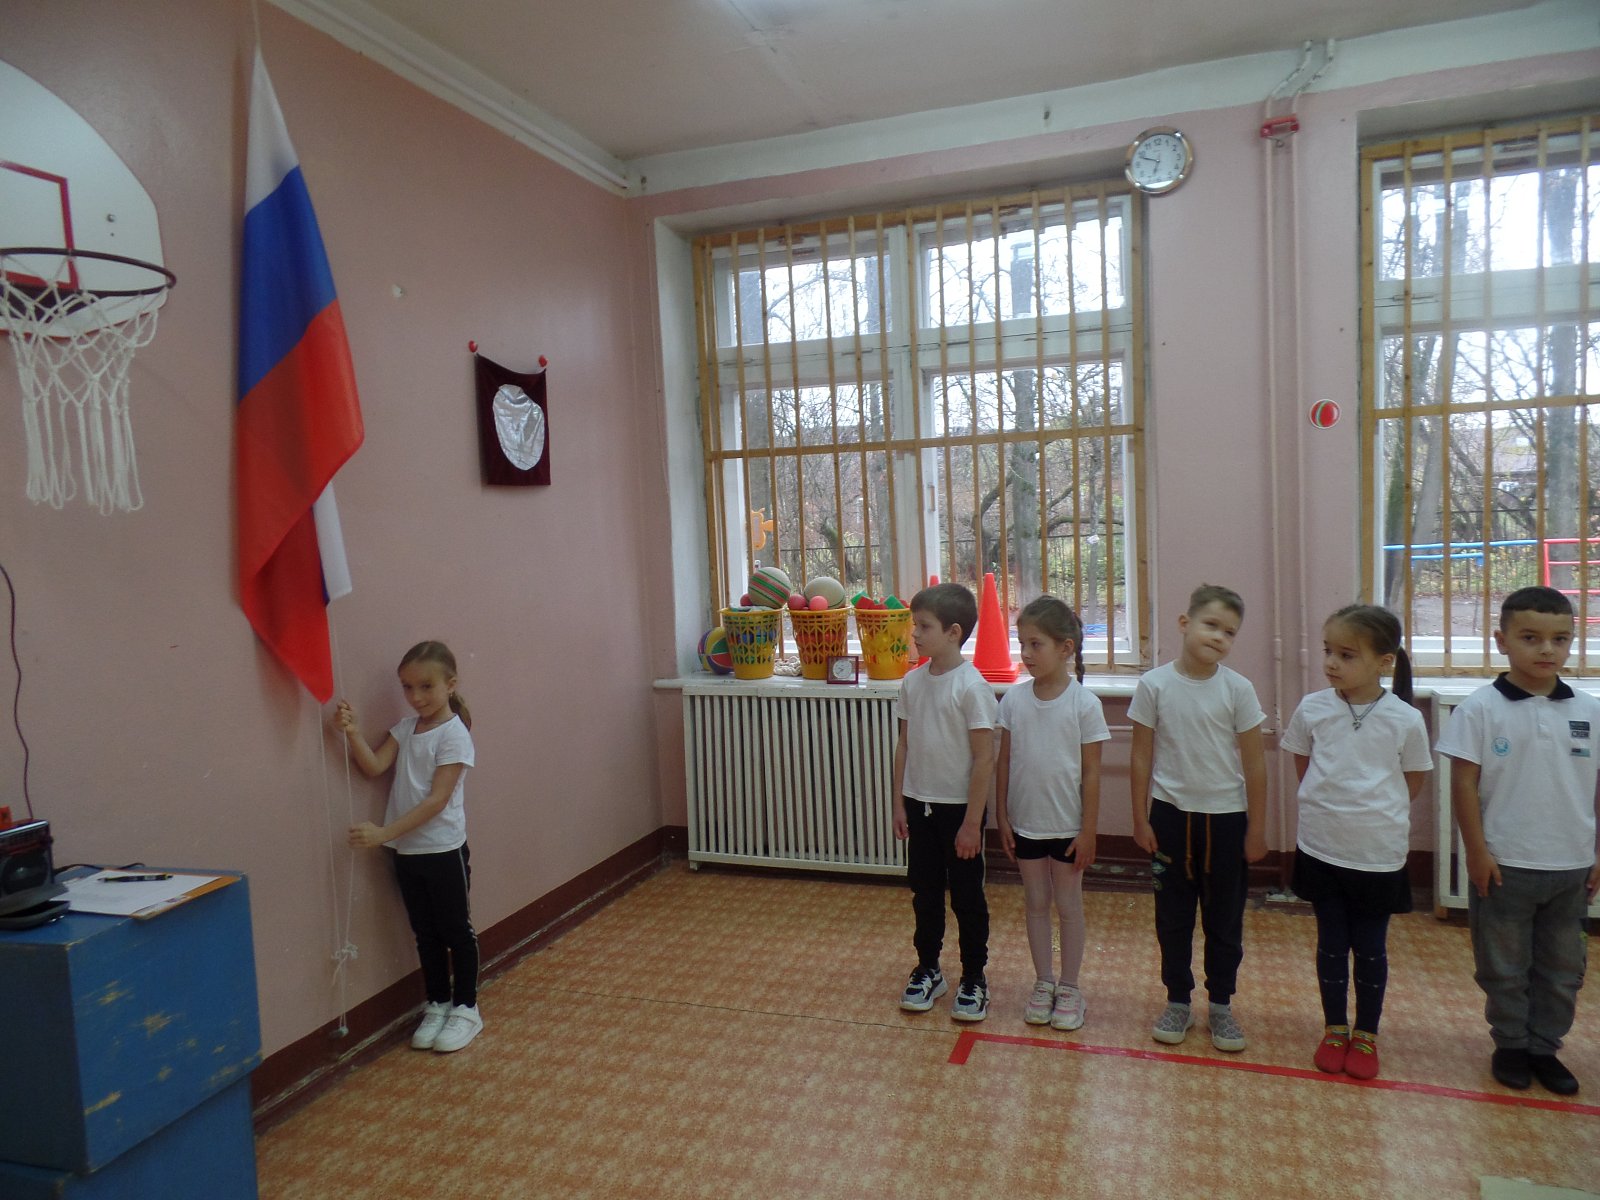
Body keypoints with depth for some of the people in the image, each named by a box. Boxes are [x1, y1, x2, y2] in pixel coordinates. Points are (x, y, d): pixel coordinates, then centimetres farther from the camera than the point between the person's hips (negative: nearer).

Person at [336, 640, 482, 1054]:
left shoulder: (454, 734, -16)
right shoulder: (405, 729, 5)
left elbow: (437, 800, -21)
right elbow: (373, 766, -9)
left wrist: (384, 833, -25)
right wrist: (353, 733, -24)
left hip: (444, 850, -6)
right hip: (407, 852, 6)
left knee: (455, 930, 8)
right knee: (426, 934, 17)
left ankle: (465, 1008, 22)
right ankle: (437, 1004, 31)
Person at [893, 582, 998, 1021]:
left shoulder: (972, 686, -17)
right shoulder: (913, 681, 1)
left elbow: (984, 758, -16)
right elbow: (904, 745, 8)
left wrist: (972, 822, -15)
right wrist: (899, 803, 7)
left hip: (959, 807, -5)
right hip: (920, 805, 5)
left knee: (967, 897, 9)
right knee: (924, 892, 16)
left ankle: (973, 980, 24)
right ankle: (928, 970, 33)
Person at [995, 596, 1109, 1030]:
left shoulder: (1084, 703, -13)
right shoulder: (1014, 699, -4)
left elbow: (1091, 772, -9)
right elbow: (1004, 762, 2)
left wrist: (1088, 831, -9)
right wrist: (1002, 817, 1)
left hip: (1067, 826, -3)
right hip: (1025, 824, 3)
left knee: (1068, 905, 11)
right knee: (1035, 903, 15)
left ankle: (1070, 989, 27)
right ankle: (1043, 983, 31)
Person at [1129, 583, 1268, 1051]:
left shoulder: (1237, 689, -7)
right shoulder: (1154, 685, -7)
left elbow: (1254, 763, -2)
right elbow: (1140, 757, -1)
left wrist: (1257, 828, -1)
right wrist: (1140, 819, -1)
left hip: (1226, 819, 0)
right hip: (1171, 816, 0)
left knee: (1225, 920, 12)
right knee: (1173, 917, 12)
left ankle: (1221, 1005, 29)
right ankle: (1178, 1001, 28)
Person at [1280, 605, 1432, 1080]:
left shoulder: (1405, 720, -12)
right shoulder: (1312, 709, -8)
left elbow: (1413, 783, 2)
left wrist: (1373, 812, 1)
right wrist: (1333, 807, 4)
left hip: (1379, 855, -1)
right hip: (1321, 849, 1)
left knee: (1371, 948, 12)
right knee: (1331, 943, 12)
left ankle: (1366, 1036, 29)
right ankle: (1334, 1030, 29)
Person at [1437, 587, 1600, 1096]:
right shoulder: (1481, 708, -10)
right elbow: (1464, 784, -9)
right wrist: (1477, 853, -10)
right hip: (1505, 865, -3)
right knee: (1505, 967, 11)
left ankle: (1544, 1046, 31)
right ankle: (1510, 1044, 28)